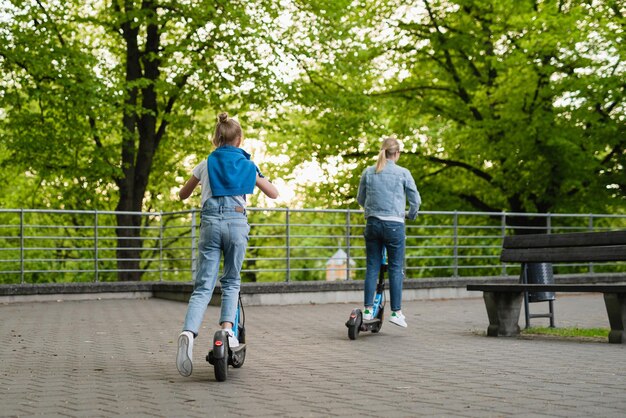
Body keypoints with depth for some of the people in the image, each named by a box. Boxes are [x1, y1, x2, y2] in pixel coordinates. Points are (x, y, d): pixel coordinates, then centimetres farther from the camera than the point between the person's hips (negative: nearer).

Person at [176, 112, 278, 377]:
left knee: (203, 286, -4)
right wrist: (260, 180, 37)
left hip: (210, 222, 0)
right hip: (237, 222, 0)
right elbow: (273, 194, 18)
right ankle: (227, 328, -5)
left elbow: (182, 195, 25)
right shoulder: (247, 165, 12)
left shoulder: (206, 164, 14)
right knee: (231, 281, 16)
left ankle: (188, 332, -26)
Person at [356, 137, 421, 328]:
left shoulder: (368, 172, 4)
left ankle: (368, 309, 8)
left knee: (372, 267, 9)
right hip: (394, 224, -3)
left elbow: (360, 199, 14)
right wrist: (411, 214, 21)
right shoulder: (403, 173, -4)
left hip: (372, 224, 3)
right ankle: (396, 312, 5)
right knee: (396, 269, 4)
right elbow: (416, 199, 2)